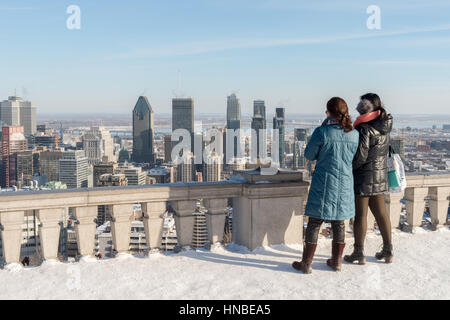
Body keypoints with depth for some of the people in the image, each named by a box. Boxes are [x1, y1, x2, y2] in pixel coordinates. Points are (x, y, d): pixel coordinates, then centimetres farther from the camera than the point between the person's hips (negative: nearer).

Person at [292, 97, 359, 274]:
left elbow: (309, 155, -3)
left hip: (324, 184, -4)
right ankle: (336, 261, 25)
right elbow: (353, 157, 11)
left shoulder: (321, 132, -15)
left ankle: (306, 263, 10)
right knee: (339, 223, 16)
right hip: (345, 185, 4)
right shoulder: (354, 134, -1)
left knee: (314, 223, 4)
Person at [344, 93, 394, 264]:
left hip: (363, 175, -7)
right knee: (381, 213, 14)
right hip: (380, 175, 8)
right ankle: (388, 251, 21)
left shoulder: (364, 129, -18)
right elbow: (385, 152, 13)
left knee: (360, 214, 1)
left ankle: (359, 253, 10)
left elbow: (361, 156, -20)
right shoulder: (384, 129, 5)